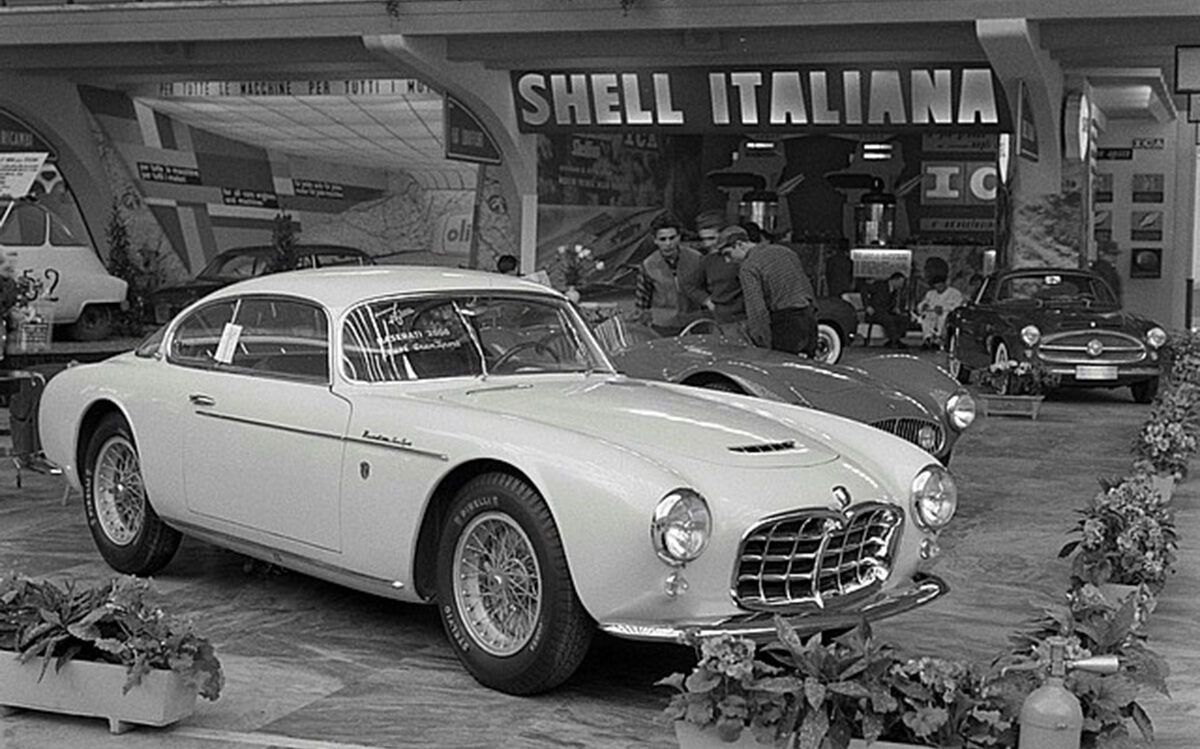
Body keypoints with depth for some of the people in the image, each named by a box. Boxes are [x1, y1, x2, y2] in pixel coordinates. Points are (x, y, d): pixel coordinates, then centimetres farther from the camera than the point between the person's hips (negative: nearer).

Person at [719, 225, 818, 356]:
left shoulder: (748, 268, -10)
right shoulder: (784, 251, 14)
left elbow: (757, 310, -17)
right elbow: (808, 288, 17)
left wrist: (765, 345, -15)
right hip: (809, 319, 8)